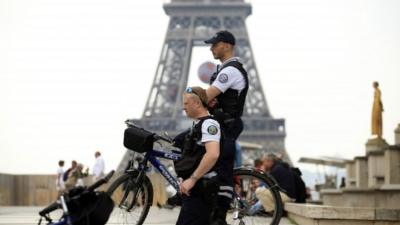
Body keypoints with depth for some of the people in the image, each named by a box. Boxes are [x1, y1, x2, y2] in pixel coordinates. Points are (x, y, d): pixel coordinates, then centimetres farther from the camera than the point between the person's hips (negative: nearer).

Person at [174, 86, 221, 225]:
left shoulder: (209, 124, -12)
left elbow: (213, 154, -27)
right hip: (195, 188, 10)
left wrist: (192, 179, -25)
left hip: (200, 188, -10)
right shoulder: (197, 125, 19)